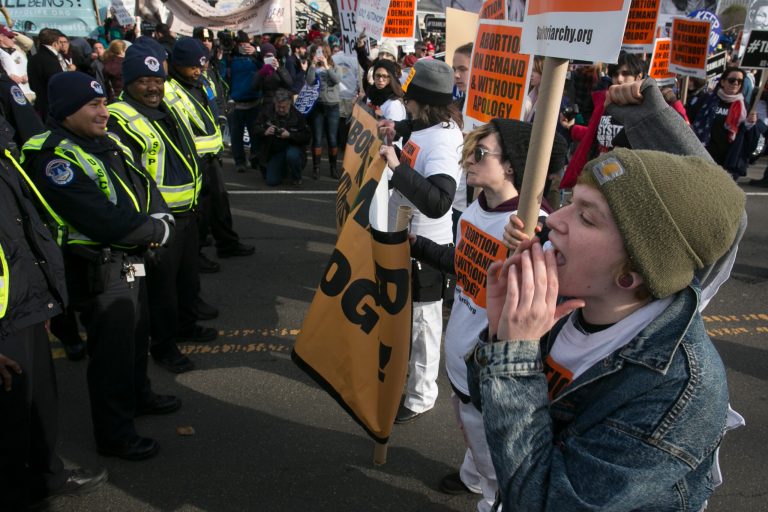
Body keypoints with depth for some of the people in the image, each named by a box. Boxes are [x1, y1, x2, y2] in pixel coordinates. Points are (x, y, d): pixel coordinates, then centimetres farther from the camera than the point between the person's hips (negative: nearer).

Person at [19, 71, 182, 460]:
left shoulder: (104, 144, 7)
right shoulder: (55, 159, -22)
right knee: (112, 352, 4)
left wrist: (159, 216, -12)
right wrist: (157, 231, -17)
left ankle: (138, 396, 48)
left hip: (130, 262, 9)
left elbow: (144, 184, 8)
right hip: (99, 271, -9)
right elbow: (105, 222, -29)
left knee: (136, 336, 25)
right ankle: (114, 435, 22)